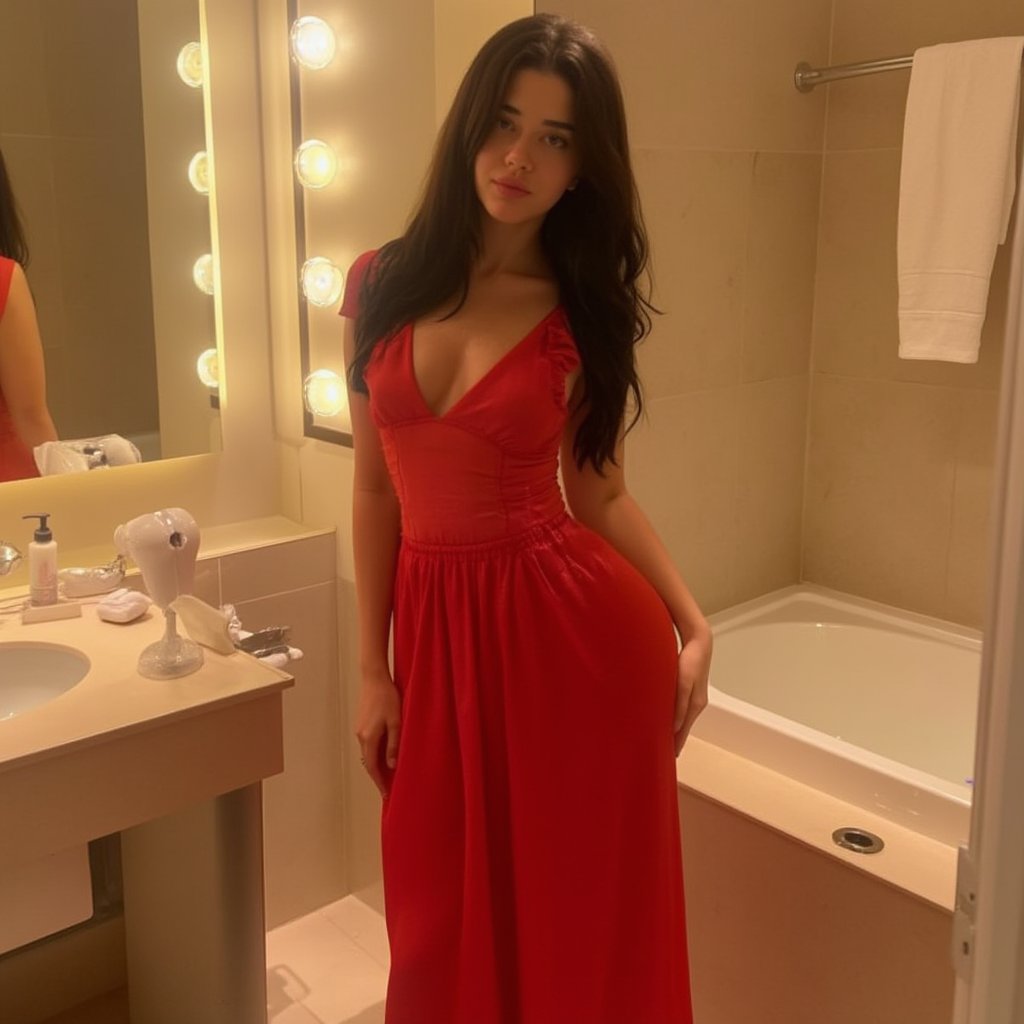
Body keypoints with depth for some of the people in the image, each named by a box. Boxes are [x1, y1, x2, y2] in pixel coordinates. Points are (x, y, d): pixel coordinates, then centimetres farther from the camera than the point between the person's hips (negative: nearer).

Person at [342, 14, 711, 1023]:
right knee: (448, 934, 16)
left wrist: (693, 627, -4)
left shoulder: (582, 309, -3)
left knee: (581, 922, 12)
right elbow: (375, 487, 5)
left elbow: (597, 492, 5)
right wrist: (372, 668, 5)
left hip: (577, 625, -2)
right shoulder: (379, 284, 1)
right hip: (439, 632, 3)